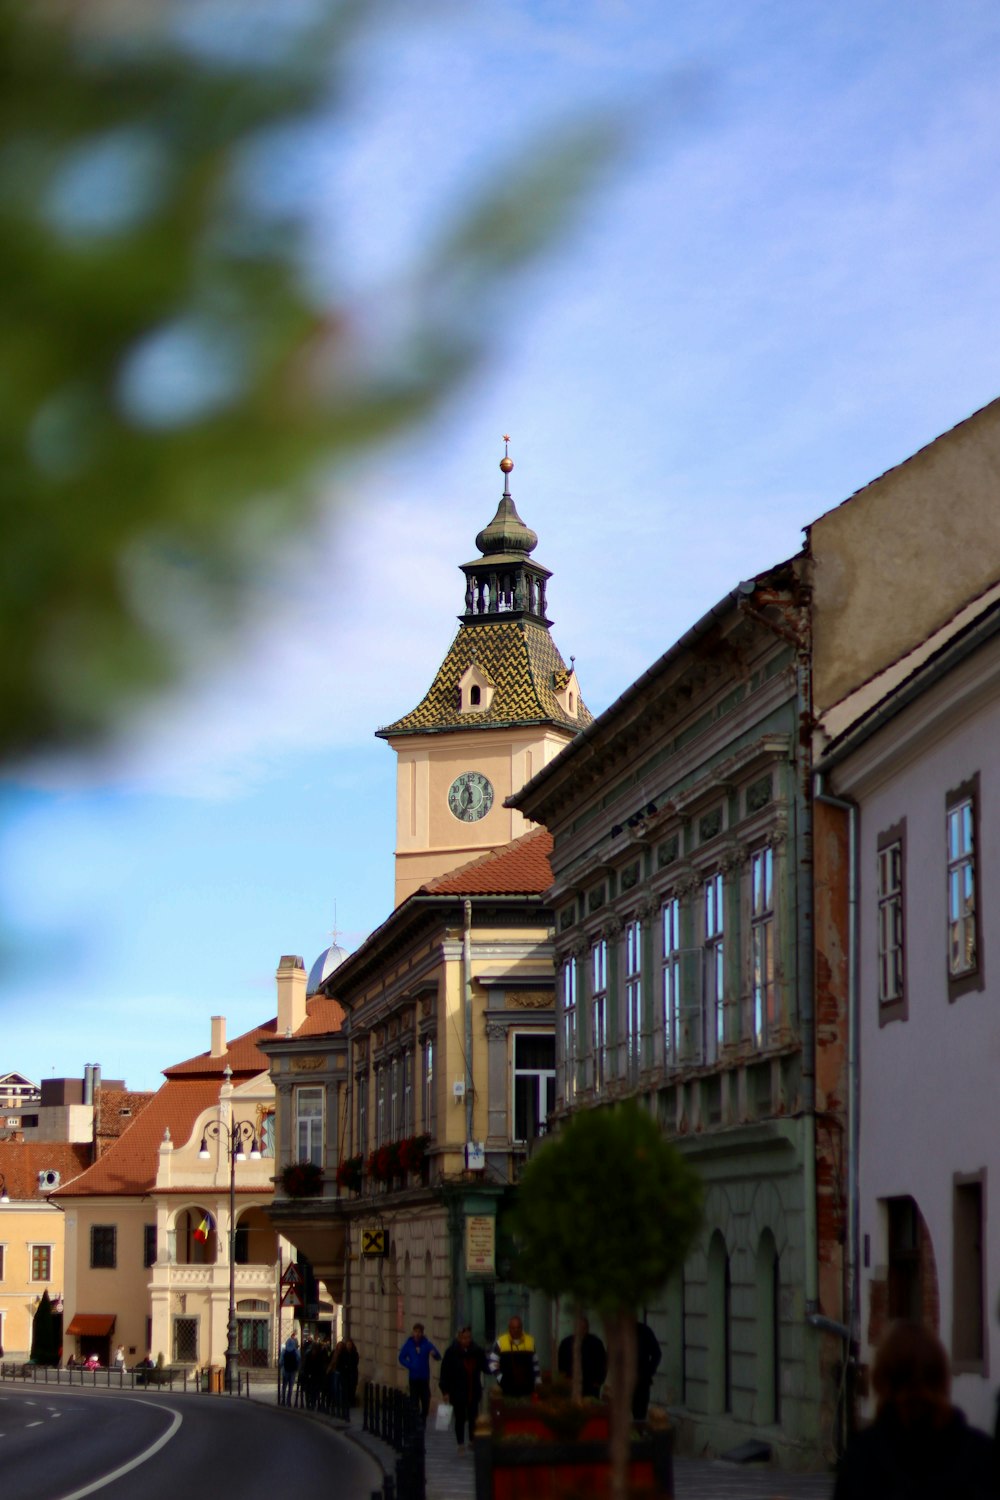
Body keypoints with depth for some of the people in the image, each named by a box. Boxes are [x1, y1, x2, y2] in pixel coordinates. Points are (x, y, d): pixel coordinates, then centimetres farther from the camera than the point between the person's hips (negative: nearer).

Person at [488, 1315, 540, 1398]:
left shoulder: (530, 1341, 6)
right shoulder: (501, 1342, -2)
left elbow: (535, 1363, 14)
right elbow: (492, 1362, 3)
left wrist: (537, 1381, 12)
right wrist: (500, 1377, -5)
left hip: (527, 1387, 2)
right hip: (508, 1388, -2)